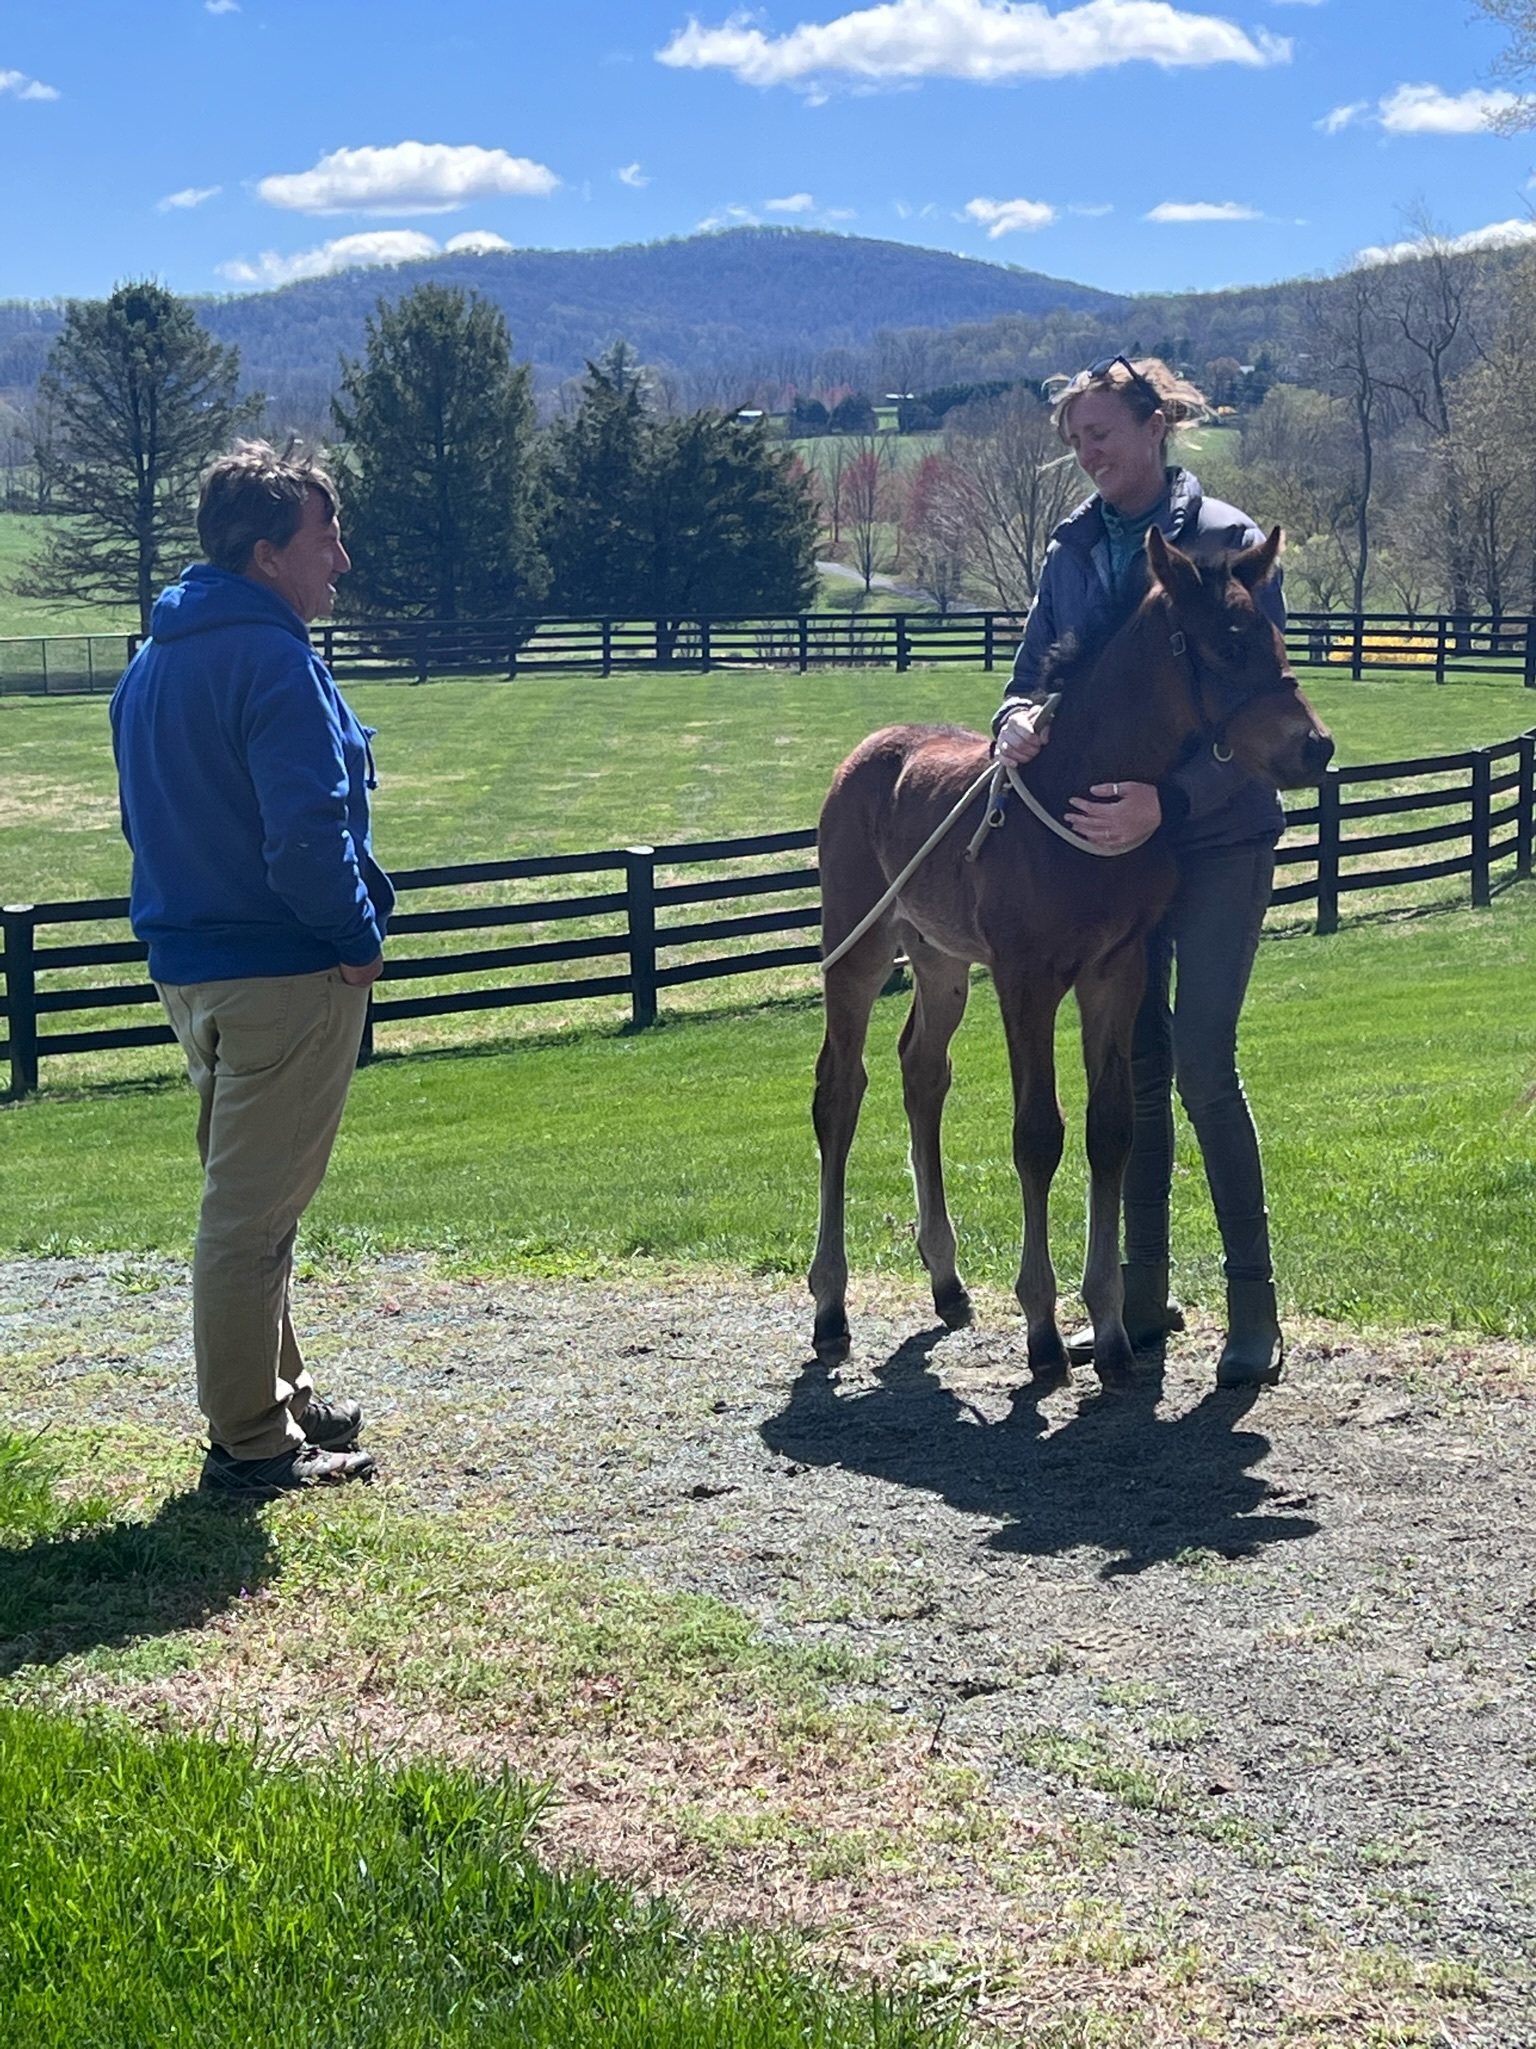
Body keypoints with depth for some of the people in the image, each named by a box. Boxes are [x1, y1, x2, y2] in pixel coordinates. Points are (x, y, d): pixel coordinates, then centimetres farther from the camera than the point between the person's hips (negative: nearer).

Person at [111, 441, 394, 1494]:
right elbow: (308, 832, -26)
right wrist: (359, 935, -11)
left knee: (249, 1198, 20)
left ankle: (277, 1398, 32)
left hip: (191, 964, 9)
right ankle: (252, 1443, 7)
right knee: (255, 1212, -2)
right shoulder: (275, 661, -19)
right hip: (286, 972, -9)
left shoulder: (153, 663, 11)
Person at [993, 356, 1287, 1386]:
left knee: (1204, 1064, -9)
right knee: (1132, 1066, 10)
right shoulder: (1076, 550, 8)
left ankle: (1254, 1306, 2)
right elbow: (1037, 671, 10)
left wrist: (1168, 801, -29)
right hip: (1108, 828, 6)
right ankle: (1143, 1296, 20)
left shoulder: (1227, 541, -10)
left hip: (1215, 838, -6)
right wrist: (1019, 719, -14)